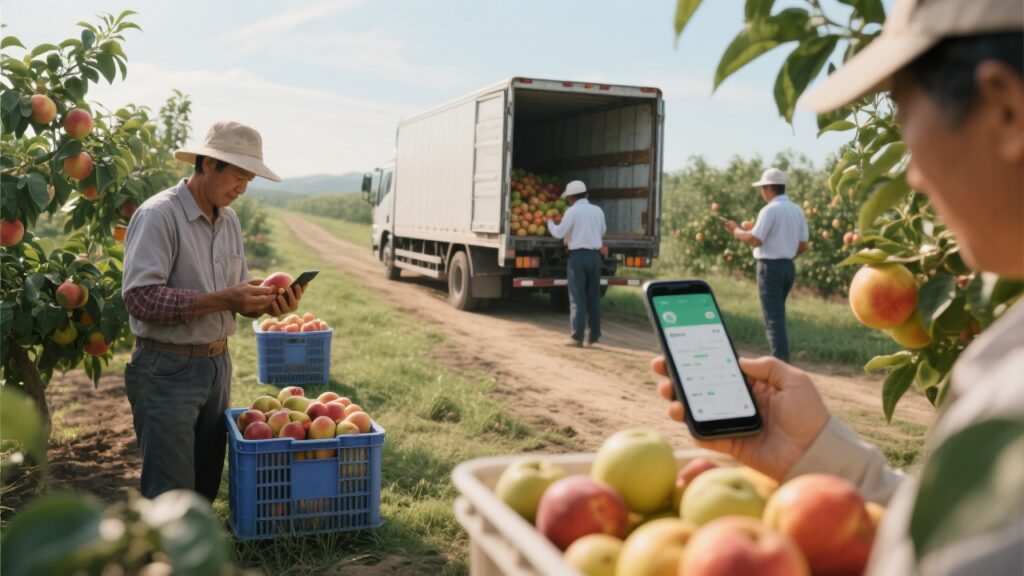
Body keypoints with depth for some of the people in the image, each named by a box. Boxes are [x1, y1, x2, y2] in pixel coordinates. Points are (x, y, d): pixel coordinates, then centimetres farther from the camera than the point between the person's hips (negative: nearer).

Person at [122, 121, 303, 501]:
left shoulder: (229, 220, 9)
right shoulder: (159, 215, -14)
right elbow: (140, 298, -23)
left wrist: (265, 305, -6)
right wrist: (222, 300, -26)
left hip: (217, 365, 7)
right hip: (168, 370, -7)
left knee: (206, 485, 16)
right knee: (170, 495, -3)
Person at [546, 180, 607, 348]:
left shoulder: (572, 211, -8)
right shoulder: (598, 210, 8)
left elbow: (559, 233, -5)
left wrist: (550, 222, 14)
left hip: (578, 255, -5)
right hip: (595, 255, 5)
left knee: (577, 298, -2)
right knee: (593, 297, 12)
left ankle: (577, 337, -3)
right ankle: (594, 335, 15)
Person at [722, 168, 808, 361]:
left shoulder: (770, 210, -16)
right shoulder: (797, 210, 8)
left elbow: (754, 240, -20)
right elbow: (803, 245, 9)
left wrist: (736, 230, -4)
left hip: (770, 267, -8)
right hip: (788, 266, 8)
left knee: (773, 317, -4)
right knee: (778, 314, 19)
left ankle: (780, 362, -5)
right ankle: (782, 358, 23)